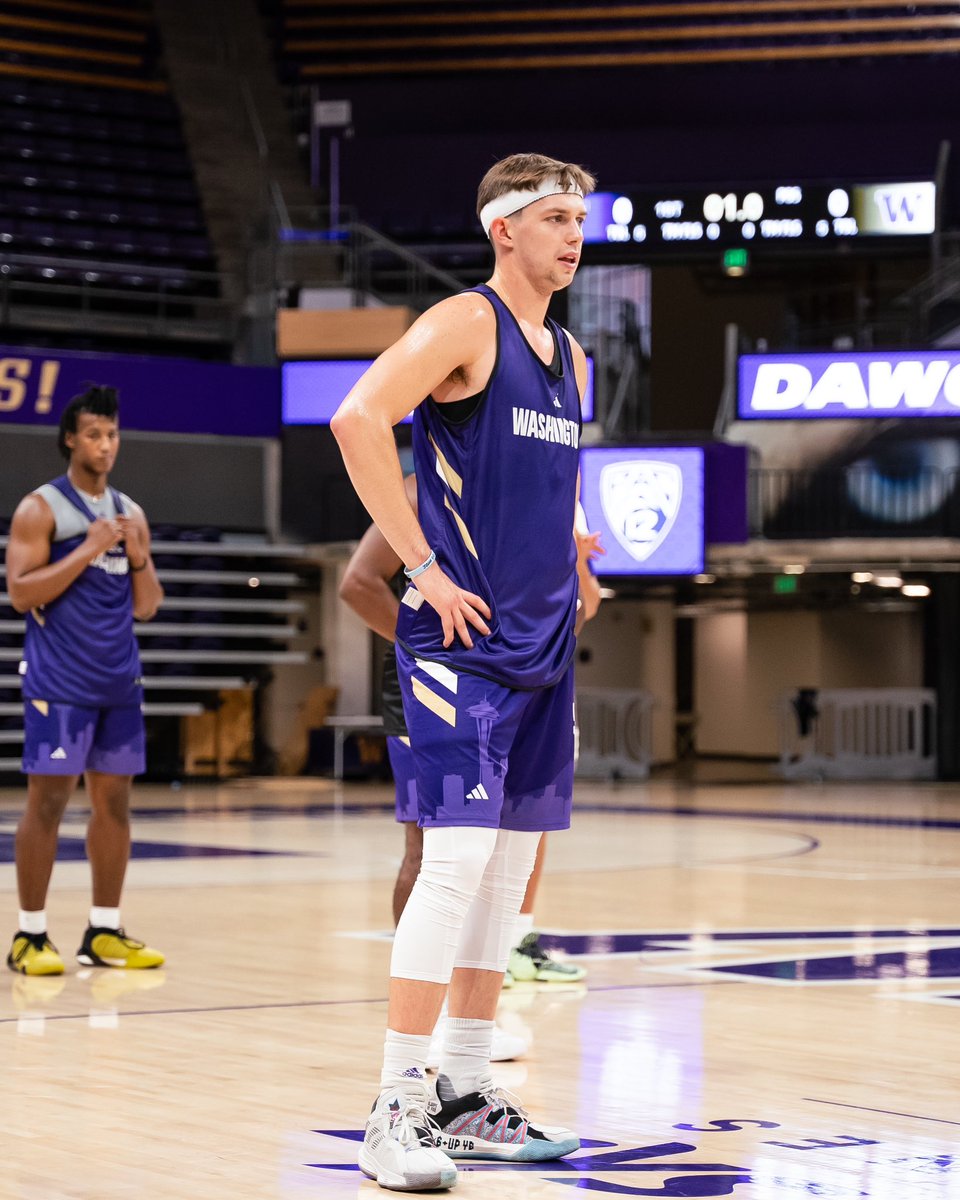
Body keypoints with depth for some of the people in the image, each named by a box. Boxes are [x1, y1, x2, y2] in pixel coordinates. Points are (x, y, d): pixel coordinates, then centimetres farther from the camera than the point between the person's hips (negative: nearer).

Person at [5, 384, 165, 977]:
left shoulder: (130, 512, 13)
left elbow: (146, 606, 14)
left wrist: (139, 558, -5)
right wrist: (86, 550, -18)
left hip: (119, 681, 6)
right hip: (59, 682, -6)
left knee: (114, 800, 7)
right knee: (48, 800, -5)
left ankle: (105, 933, 14)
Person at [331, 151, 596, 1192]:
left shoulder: (570, 360, 17)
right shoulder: (463, 325, -8)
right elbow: (358, 418, -23)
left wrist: (568, 574, 15)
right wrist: (424, 568, -21)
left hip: (542, 647, 8)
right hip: (463, 641, -8)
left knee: (511, 865, 9)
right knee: (458, 856, -14)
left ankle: (464, 1097, 18)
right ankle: (394, 1113, -9)